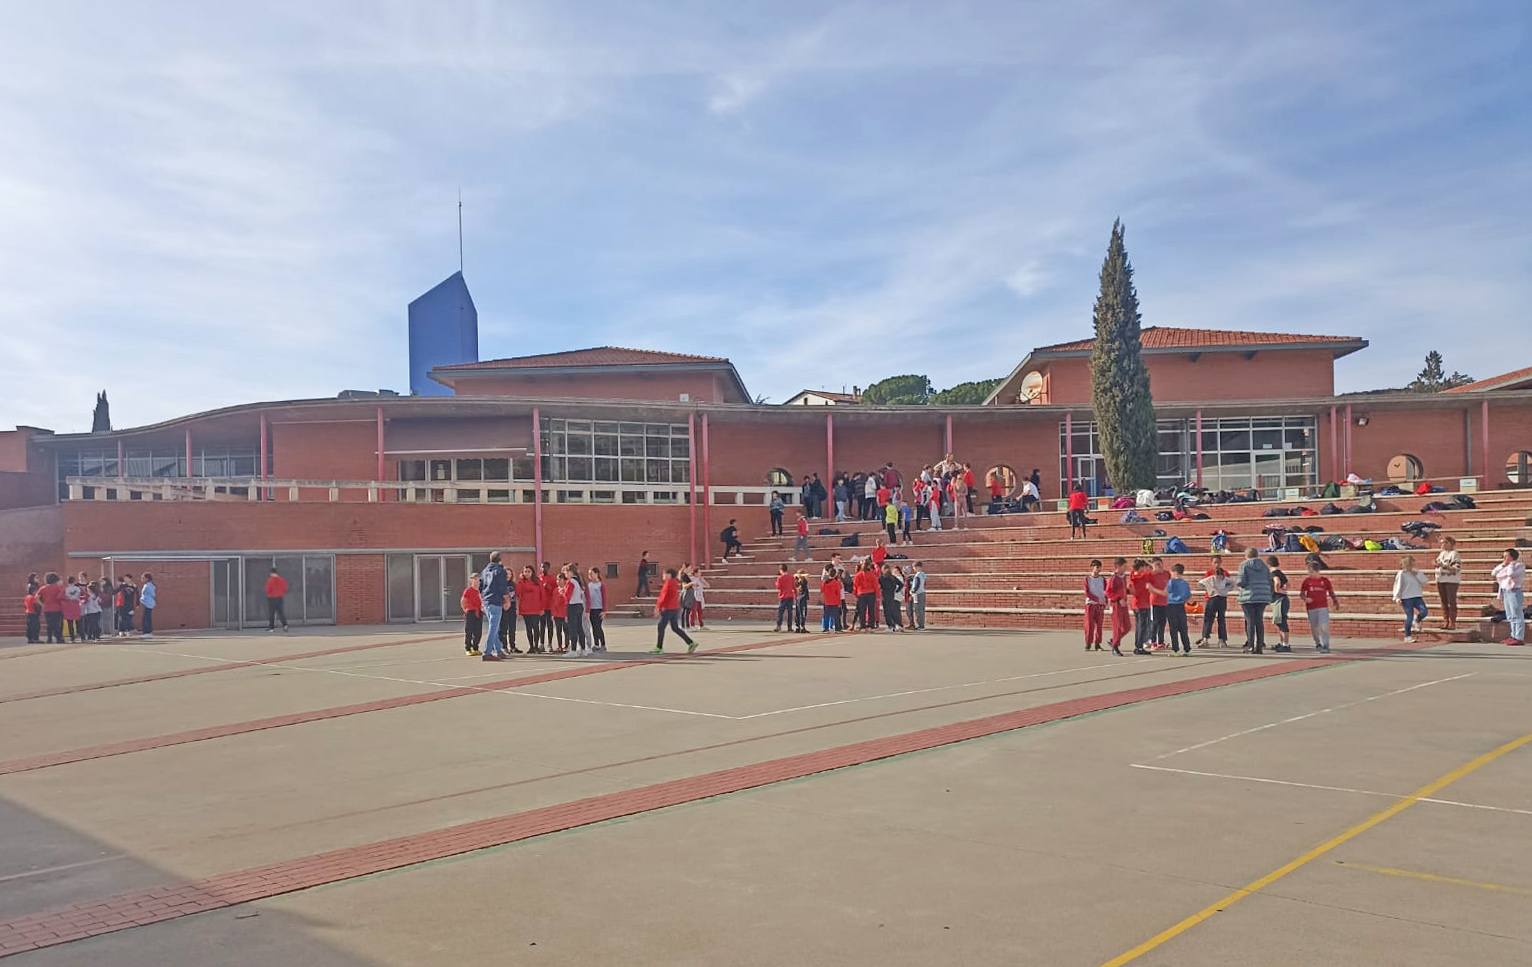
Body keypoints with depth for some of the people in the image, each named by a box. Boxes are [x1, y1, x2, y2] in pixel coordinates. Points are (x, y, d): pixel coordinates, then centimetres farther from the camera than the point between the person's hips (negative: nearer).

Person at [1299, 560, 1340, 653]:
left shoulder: (1325, 580, 3)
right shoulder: (1307, 581, 4)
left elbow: (1331, 592, 13)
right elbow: (1301, 593, 5)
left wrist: (1336, 603, 16)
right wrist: (1305, 598, -16)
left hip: (1323, 607, -2)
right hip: (1311, 608, 2)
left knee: (1324, 626, -13)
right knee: (1314, 628, 10)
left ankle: (1325, 646, -12)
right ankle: (1318, 644, 29)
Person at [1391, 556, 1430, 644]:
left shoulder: (1416, 573, 12)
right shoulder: (1401, 574, -2)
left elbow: (1424, 580, -2)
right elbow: (1398, 586, -3)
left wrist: (1416, 573, -5)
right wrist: (1398, 598, -8)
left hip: (1417, 597, 4)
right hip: (1407, 598, -4)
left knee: (1424, 611, -16)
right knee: (1409, 617, -5)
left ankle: (1416, 621, 17)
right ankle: (1407, 636, 7)